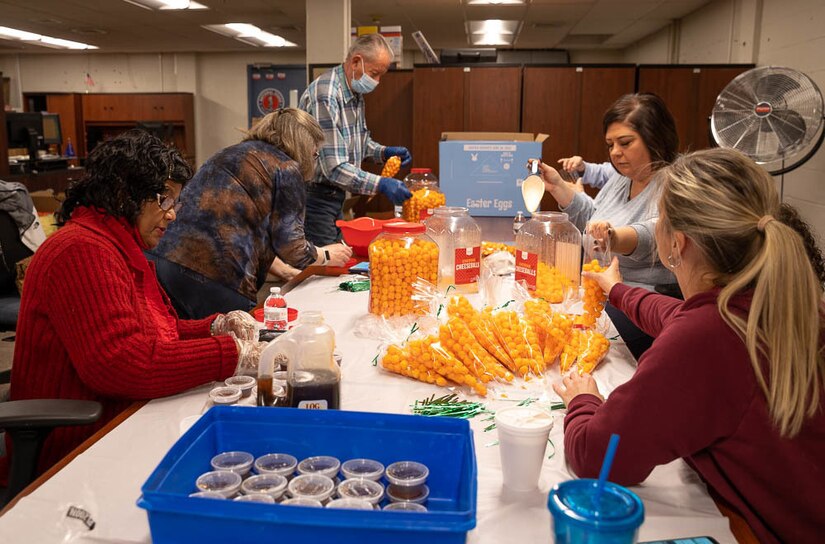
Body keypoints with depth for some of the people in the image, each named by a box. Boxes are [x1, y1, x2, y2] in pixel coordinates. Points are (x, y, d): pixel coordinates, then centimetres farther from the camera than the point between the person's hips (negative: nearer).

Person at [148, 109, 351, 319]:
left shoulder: (231, 153, 25)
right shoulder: (286, 168, 0)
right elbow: (290, 245, -3)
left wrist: (281, 269, 33)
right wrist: (326, 256, 17)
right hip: (215, 276, -8)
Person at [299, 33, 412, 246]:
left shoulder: (356, 92, 8)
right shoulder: (325, 95, -23)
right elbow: (334, 168, -28)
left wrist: (383, 152, 4)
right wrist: (380, 184, -33)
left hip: (335, 196, 9)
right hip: (314, 197, -9)